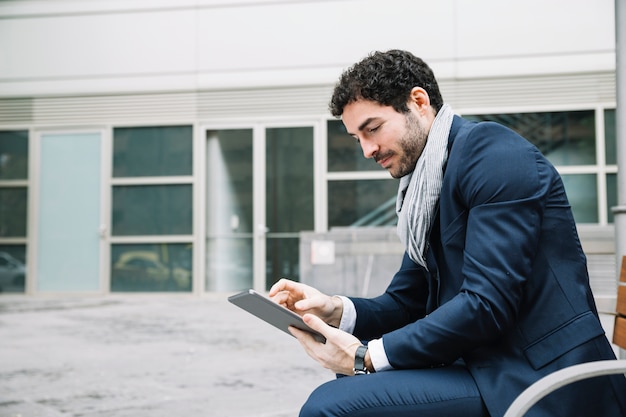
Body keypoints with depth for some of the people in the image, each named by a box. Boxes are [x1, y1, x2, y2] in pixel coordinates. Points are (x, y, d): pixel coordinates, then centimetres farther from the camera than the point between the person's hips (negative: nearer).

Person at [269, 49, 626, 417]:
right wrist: (338, 310, -2)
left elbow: (487, 303, -21)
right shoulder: (425, 187, 16)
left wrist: (367, 356, -17)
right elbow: (408, 301, 17)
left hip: (541, 376, -9)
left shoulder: (489, 149, -12)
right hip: (493, 366, 9)